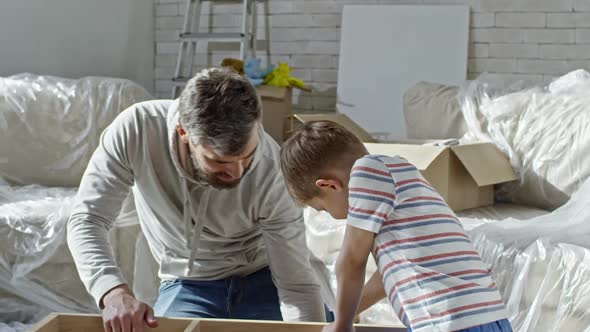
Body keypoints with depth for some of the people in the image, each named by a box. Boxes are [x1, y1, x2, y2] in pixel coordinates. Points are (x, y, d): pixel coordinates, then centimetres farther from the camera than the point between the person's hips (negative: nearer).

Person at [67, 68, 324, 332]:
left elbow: (297, 283, -22)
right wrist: (114, 291, -43)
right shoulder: (135, 129, -27)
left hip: (261, 280, 0)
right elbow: (87, 220, -26)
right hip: (186, 284, 0)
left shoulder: (272, 171, -29)